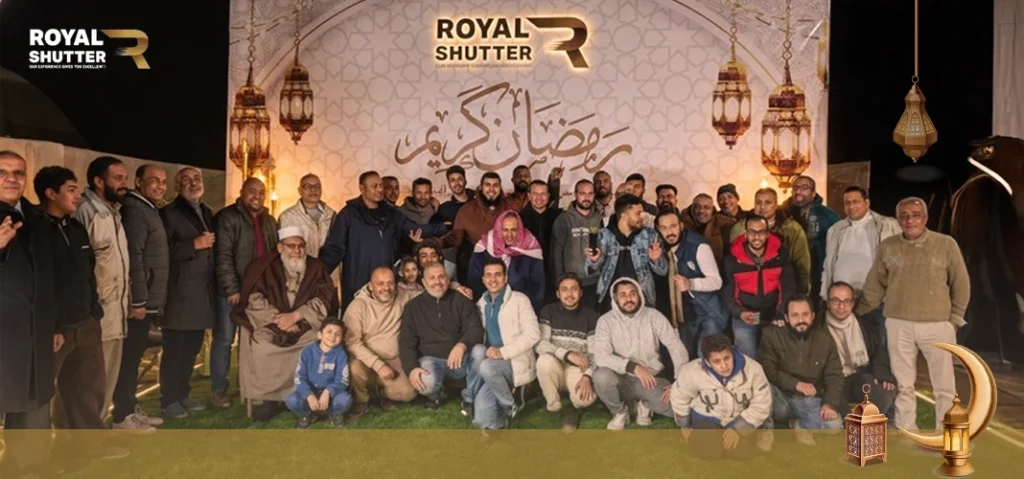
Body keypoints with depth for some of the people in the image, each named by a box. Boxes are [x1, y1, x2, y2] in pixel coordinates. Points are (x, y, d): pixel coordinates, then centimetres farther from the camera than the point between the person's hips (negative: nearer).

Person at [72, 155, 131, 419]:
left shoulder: (113, 212, 15)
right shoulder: (86, 212, -13)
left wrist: (125, 298, 12)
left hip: (116, 313, 9)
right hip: (97, 314, -9)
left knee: (109, 379, 15)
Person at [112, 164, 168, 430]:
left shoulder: (149, 209, 17)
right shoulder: (135, 209, -14)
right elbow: (133, 256, -21)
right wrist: (138, 300, -22)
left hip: (149, 300, 10)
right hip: (139, 301, -10)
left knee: (135, 357, 15)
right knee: (128, 358, -3)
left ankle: (131, 408, 24)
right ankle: (122, 416, 3)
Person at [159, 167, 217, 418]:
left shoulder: (207, 212, 17)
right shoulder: (169, 213, -5)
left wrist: (210, 243, 5)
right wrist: (195, 244, -16)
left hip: (203, 291, 7)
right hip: (179, 292, -7)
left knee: (192, 347, 13)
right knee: (174, 348, -1)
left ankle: (183, 394, 23)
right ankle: (169, 399, 8)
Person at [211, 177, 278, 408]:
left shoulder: (269, 221, 14)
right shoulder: (227, 217, -6)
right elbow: (223, 256, -13)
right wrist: (231, 289, -18)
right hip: (233, 290, -5)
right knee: (224, 339, 1)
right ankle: (219, 389, 9)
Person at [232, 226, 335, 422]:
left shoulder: (316, 268, 6)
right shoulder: (265, 266, 2)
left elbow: (323, 300, -3)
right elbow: (254, 299, -8)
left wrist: (295, 316, -17)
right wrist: (279, 319, -20)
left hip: (306, 324, 1)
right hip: (269, 325, -1)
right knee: (258, 345, -31)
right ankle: (270, 398, -19)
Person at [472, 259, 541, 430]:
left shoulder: (519, 300, -3)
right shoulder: (481, 304, 15)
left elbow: (533, 334, -12)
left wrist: (503, 352, -21)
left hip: (517, 362, -4)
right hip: (493, 366, 4)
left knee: (487, 367, -35)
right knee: (481, 420, -18)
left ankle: (512, 403, -10)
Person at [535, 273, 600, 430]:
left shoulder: (591, 316, -2)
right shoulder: (548, 312, -4)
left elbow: (595, 353, -6)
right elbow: (540, 345, -15)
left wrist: (587, 376, -25)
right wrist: (567, 354, -29)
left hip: (578, 370, -1)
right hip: (555, 368, 1)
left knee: (586, 398, -33)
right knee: (545, 360, -36)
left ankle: (575, 408, 6)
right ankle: (553, 406, -11)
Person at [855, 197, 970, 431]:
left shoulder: (946, 244, -2)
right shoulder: (887, 246, 2)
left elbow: (961, 284, 4)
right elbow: (875, 287, 7)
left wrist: (954, 318, 2)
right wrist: (855, 314, 7)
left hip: (938, 325, -1)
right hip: (898, 325, 1)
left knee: (944, 386, 5)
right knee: (903, 385, 9)